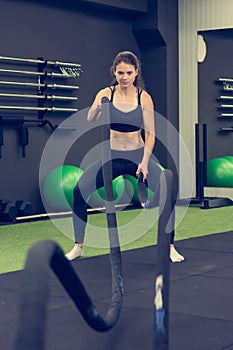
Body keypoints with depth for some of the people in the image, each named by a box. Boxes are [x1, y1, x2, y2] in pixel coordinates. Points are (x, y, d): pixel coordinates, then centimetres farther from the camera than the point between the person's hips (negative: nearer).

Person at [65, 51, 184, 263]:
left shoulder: (144, 97, -6)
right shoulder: (106, 94, -5)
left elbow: (150, 133, -7)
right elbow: (91, 120, -21)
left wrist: (144, 162, -18)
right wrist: (97, 107, -43)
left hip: (138, 155, 0)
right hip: (112, 156, 1)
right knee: (79, 191, -17)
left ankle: (171, 248, -1)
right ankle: (78, 247, -2)